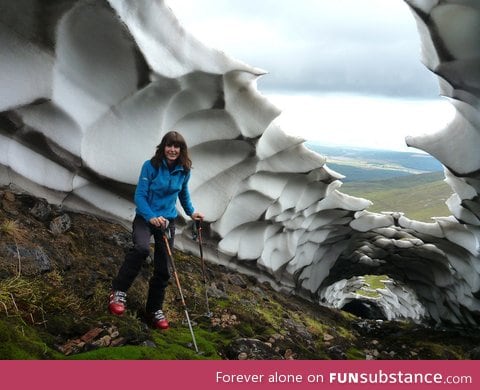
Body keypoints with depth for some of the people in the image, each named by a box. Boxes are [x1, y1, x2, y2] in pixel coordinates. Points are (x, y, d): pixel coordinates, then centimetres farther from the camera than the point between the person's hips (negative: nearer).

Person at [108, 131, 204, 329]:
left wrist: (191, 212, 15)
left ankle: (155, 309, 24)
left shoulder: (183, 171, 0)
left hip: (168, 220, 4)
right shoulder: (150, 166, -13)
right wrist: (151, 217, -30)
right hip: (145, 218, -4)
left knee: (163, 268, 5)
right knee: (141, 248, -35)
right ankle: (119, 291, -21)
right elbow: (139, 196, -16)